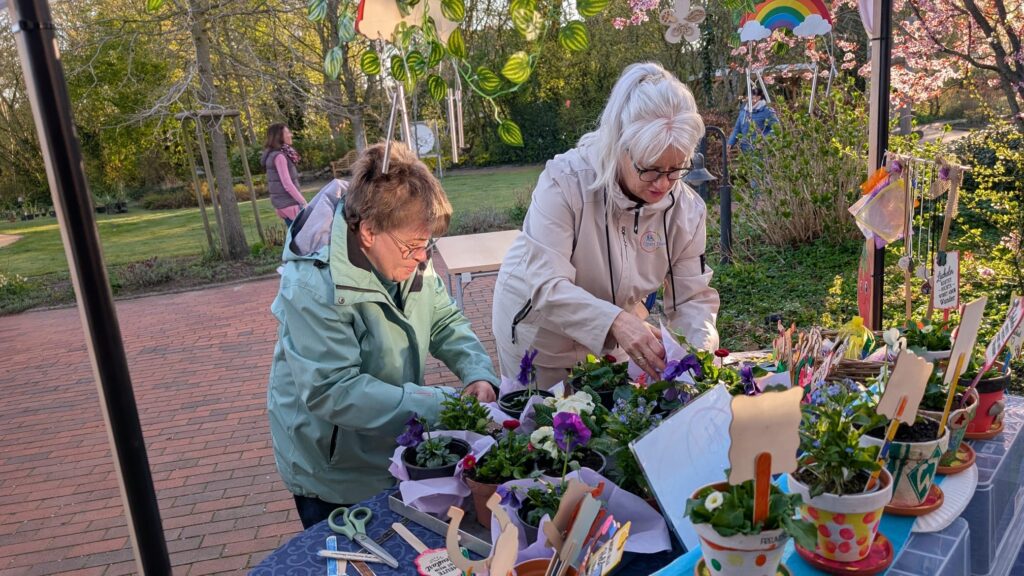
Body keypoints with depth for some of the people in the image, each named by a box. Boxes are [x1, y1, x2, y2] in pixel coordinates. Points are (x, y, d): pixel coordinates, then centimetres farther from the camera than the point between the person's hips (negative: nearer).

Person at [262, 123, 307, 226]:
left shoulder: (273, 155, 13)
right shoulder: (279, 156, -15)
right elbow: (287, 184, -20)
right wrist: (303, 202, -17)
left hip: (282, 202, 10)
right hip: (288, 203, -10)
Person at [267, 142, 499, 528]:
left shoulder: (407, 256, -10)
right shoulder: (314, 286, -31)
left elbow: (445, 322, 0)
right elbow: (331, 391, -33)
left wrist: (478, 373, -19)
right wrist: (436, 406, -37)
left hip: (396, 451, 6)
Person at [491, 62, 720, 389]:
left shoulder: (686, 208, -16)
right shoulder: (565, 181, -29)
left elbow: (692, 298, -12)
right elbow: (546, 287, -35)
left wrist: (702, 348, -32)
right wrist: (615, 321, -49)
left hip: (613, 342, 4)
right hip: (541, 335, -3)